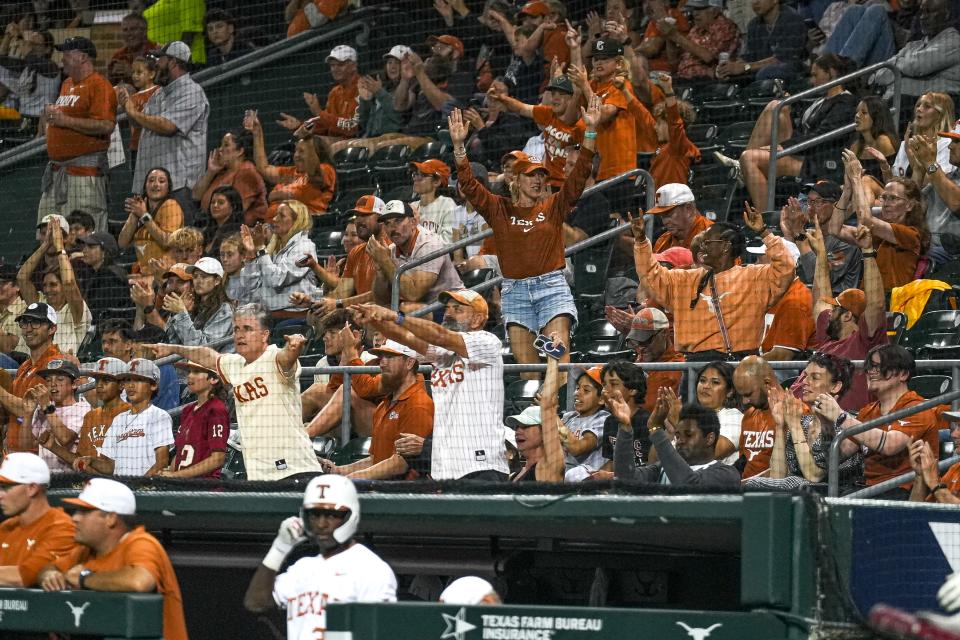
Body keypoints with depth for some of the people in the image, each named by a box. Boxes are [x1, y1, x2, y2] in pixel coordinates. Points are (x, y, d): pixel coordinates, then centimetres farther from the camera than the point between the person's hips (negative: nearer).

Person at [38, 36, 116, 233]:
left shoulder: (99, 85, -10)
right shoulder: (67, 84, 20)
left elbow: (106, 126, -22)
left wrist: (65, 120, -21)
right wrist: (49, 117, 12)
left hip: (85, 170, -10)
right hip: (56, 168, 10)